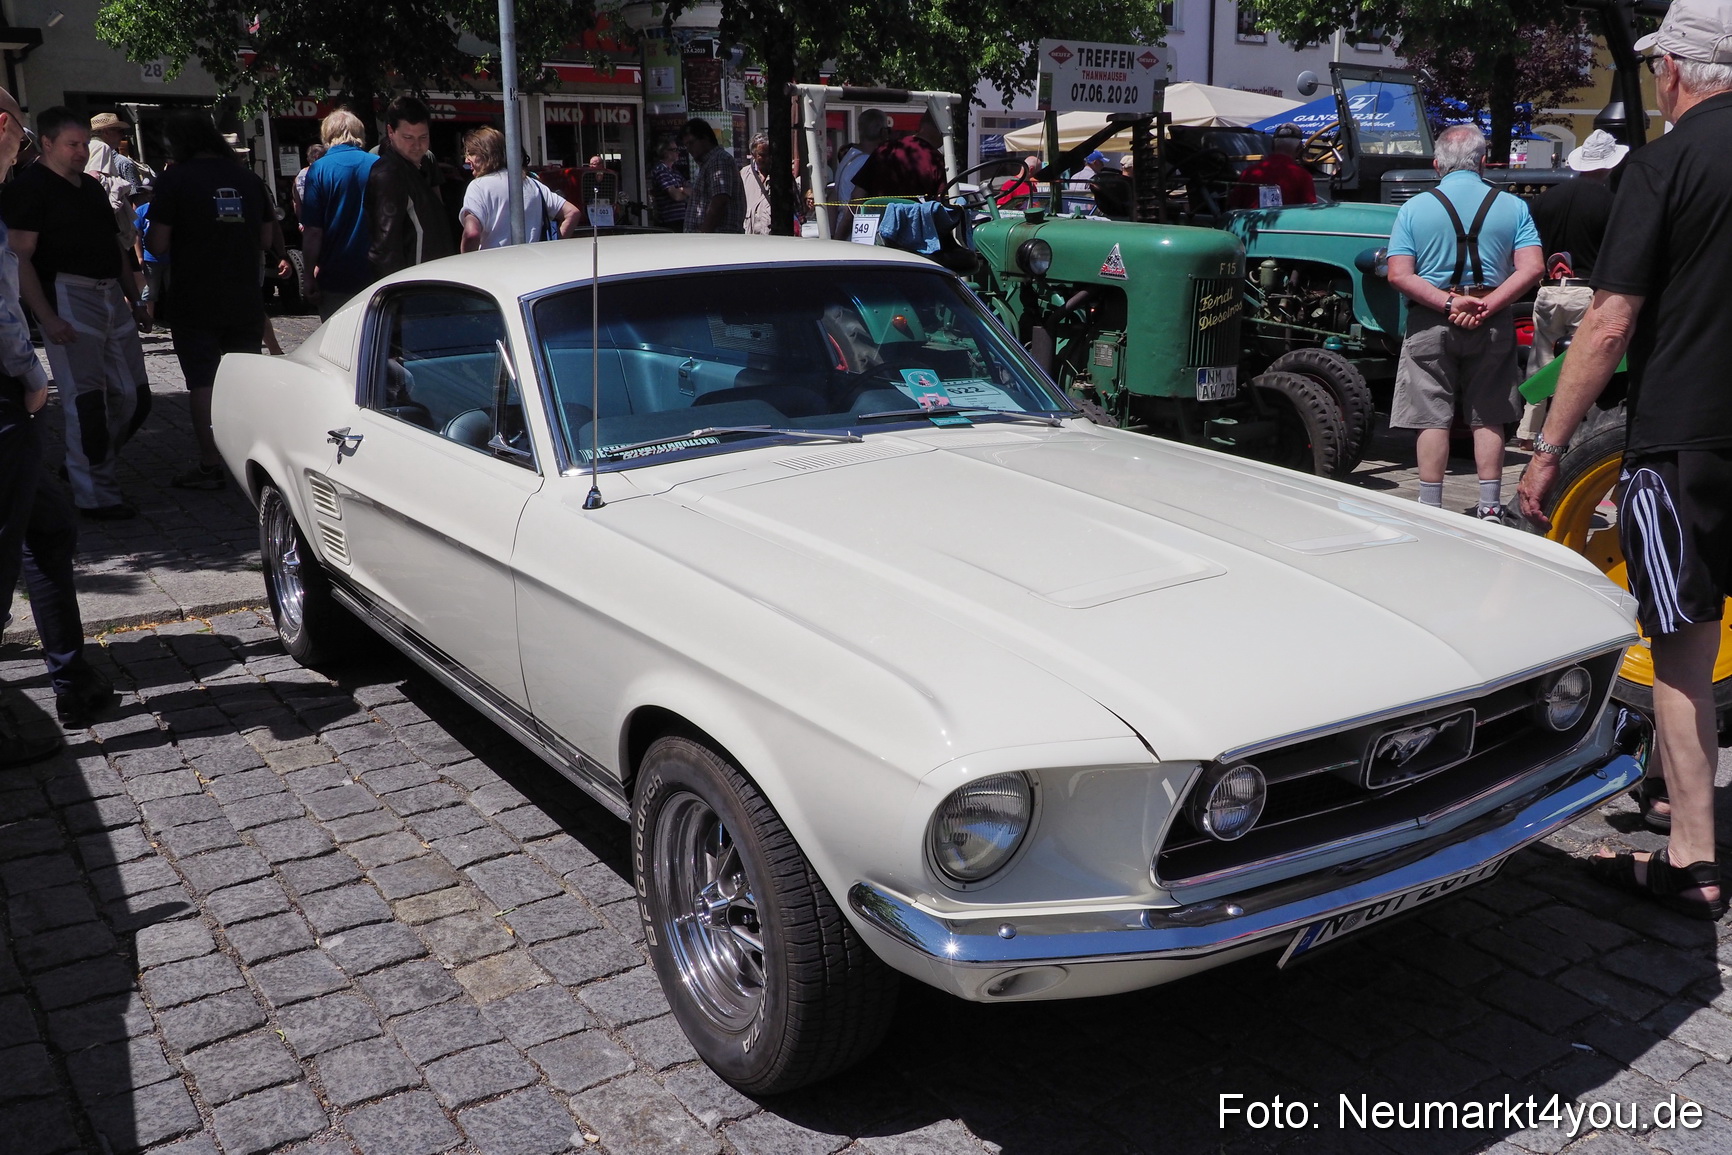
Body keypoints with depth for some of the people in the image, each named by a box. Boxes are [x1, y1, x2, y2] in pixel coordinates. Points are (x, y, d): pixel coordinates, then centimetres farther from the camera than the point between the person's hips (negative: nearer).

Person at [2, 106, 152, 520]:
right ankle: (95, 494, 2)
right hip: (68, 298, -8)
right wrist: (46, 317, -21)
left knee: (133, 397, 8)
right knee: (85, 400, -6)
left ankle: (84, 465, 26)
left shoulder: (91, 187, 20)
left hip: (112, 297, 8)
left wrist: (136, 300, 20)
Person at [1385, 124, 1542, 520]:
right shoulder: (1512, 206, 2)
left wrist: (1448, 303, -13)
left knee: (1432, 418, 2)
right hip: (1492, 326, 2)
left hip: (1430, 323, -1)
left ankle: (1429, 510, 4)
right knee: (1488, 418, 9)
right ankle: (1490, 509, 12)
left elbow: (1399, 275, -10)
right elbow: (1532, 269, -8)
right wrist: (1486, 306, -12)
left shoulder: (1414, 208, -1)